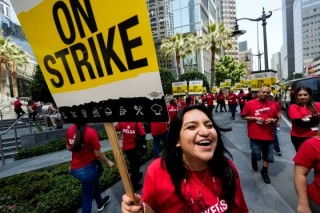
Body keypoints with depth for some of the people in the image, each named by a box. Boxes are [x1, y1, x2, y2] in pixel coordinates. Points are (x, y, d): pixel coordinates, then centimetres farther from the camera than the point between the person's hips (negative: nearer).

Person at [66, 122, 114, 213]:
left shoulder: (70, 130, -5)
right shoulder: (91, 132, -26)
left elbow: (68, 148, 9)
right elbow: (98, 154, -18)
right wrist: (108, 162, -2)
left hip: (74, 168, 7)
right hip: (87, 168, -7)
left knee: (94, 184, 30)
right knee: (87, 196, 13)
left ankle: (100, 203, 55)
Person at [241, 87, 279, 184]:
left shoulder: (272, 105, 5)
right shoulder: (250, 103, -6)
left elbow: (276, 118, 15)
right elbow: (243, 116, -4)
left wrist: (272, 120, -7)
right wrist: (255, 118, -15)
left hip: (268, 135, 3)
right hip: (255, 135, -3)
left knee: (268, 155, 12)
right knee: (256, 154, 4)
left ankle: (264, 172, 33)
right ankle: (254, 160, 41)